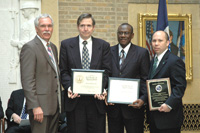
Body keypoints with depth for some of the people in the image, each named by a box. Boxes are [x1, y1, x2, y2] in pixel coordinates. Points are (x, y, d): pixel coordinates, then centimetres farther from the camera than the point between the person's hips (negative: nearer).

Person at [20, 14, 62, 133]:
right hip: (41, 107, -8)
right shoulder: (29, 48, -9)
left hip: (55, 105, 8)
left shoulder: (53, 47, 17)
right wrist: (35, 107, -20)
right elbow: (27, 80, -15)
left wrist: (59, 102, 15)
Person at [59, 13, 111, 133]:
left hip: (96, 99, 1)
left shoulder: (103, 45, 8)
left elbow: (106, 71, 2)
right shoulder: (66, 45, 7)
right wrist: (69, 87, -13)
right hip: (75, 99, 0)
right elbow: (63, 71, 4)